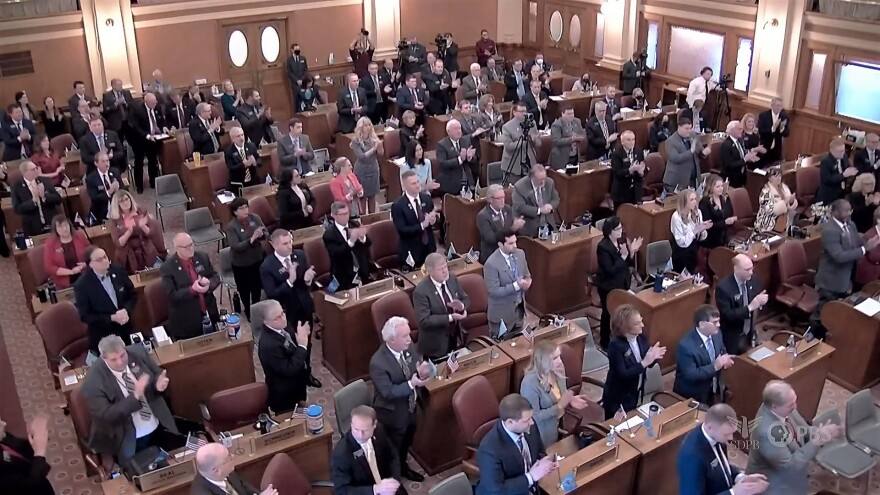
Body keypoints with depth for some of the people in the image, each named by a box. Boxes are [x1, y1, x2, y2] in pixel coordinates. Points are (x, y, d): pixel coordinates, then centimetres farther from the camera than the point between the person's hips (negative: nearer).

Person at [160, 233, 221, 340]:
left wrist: (209, 283, -19)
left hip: (209, 314, 4)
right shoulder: (167, 267, -15)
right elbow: (172, 295, -17)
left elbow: (216, 277, 5)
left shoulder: (203, 257, -1)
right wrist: (192, 290, -32)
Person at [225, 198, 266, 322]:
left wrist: (261, 235, -31)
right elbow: (236, 246, -29)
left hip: (257, 259, 4)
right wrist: (252, 239, -40)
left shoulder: (255, 218, -9)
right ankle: (248, 311, 37)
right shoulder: (231, 227, -21)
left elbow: (267, 234, -8)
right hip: (241, 263, -4)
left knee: (257, 286, 20)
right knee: (244, 288, 14)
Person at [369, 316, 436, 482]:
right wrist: (411, 384, -41)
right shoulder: (378, 362, -33)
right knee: (393, 448, 17)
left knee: (407, 441, 29)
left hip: (410, 406, 7)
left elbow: (420, 365, -2)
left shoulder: (409, 347, -13)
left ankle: (403, 467, 56)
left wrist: (424, 371, -26)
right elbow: (388, 392, -30)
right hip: (392, 413, -7)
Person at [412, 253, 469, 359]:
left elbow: (465, 299, 6)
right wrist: (450, 317, -32)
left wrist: (461, 306, -18)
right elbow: (424, 321, -27)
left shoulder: (452, 278, -4)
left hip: (455, 337, 6)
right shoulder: (421, 291, -24)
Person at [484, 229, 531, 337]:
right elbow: (494, 292, -24)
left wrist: (527, 281, -14)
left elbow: (527, 275, 10)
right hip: (502, 312, -6)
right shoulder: (491, 264, -25)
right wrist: (516, 285, -29)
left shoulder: (520, 254, -4)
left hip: (519, 307, 6)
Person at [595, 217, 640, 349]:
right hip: (608, 286, -6)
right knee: (608, 313, 6)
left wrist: (632, 252, -16)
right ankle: (605, 342, 23)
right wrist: (623, 256, -30)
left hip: (623, 282, 7)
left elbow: (630, 264, 2)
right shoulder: (603, 246, -24)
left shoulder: (622, 240, -3)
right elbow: (610, 270, -26)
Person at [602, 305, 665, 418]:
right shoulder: (616, 345, -26)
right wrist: (644, 363, -35)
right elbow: (623, 375, -30)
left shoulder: (640, 337, -7)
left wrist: (653, 357, -20)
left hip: (637, 394, 6)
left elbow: (648, 364, 2)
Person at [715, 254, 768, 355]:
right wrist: (749, 307, -32)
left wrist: (761, 301, -18)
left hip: (750, 332, 5)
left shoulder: (753, 280, -6)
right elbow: (727, 315, -25)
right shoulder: (723, 287, -24)